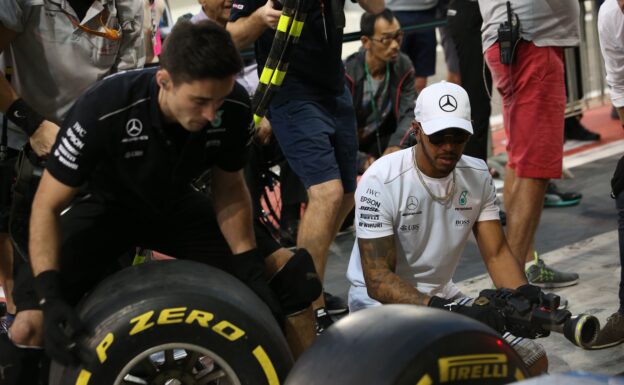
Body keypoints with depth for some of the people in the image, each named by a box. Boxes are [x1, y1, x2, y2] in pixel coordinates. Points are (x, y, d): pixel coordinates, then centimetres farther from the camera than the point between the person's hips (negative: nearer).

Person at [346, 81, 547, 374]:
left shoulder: (477, 175, -1)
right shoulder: (380, 182, -20)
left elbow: (496, 254, -2)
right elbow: (378, 280, -24)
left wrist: (525, 296, -25)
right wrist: (453, 314, -36)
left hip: (443, 296, 6)